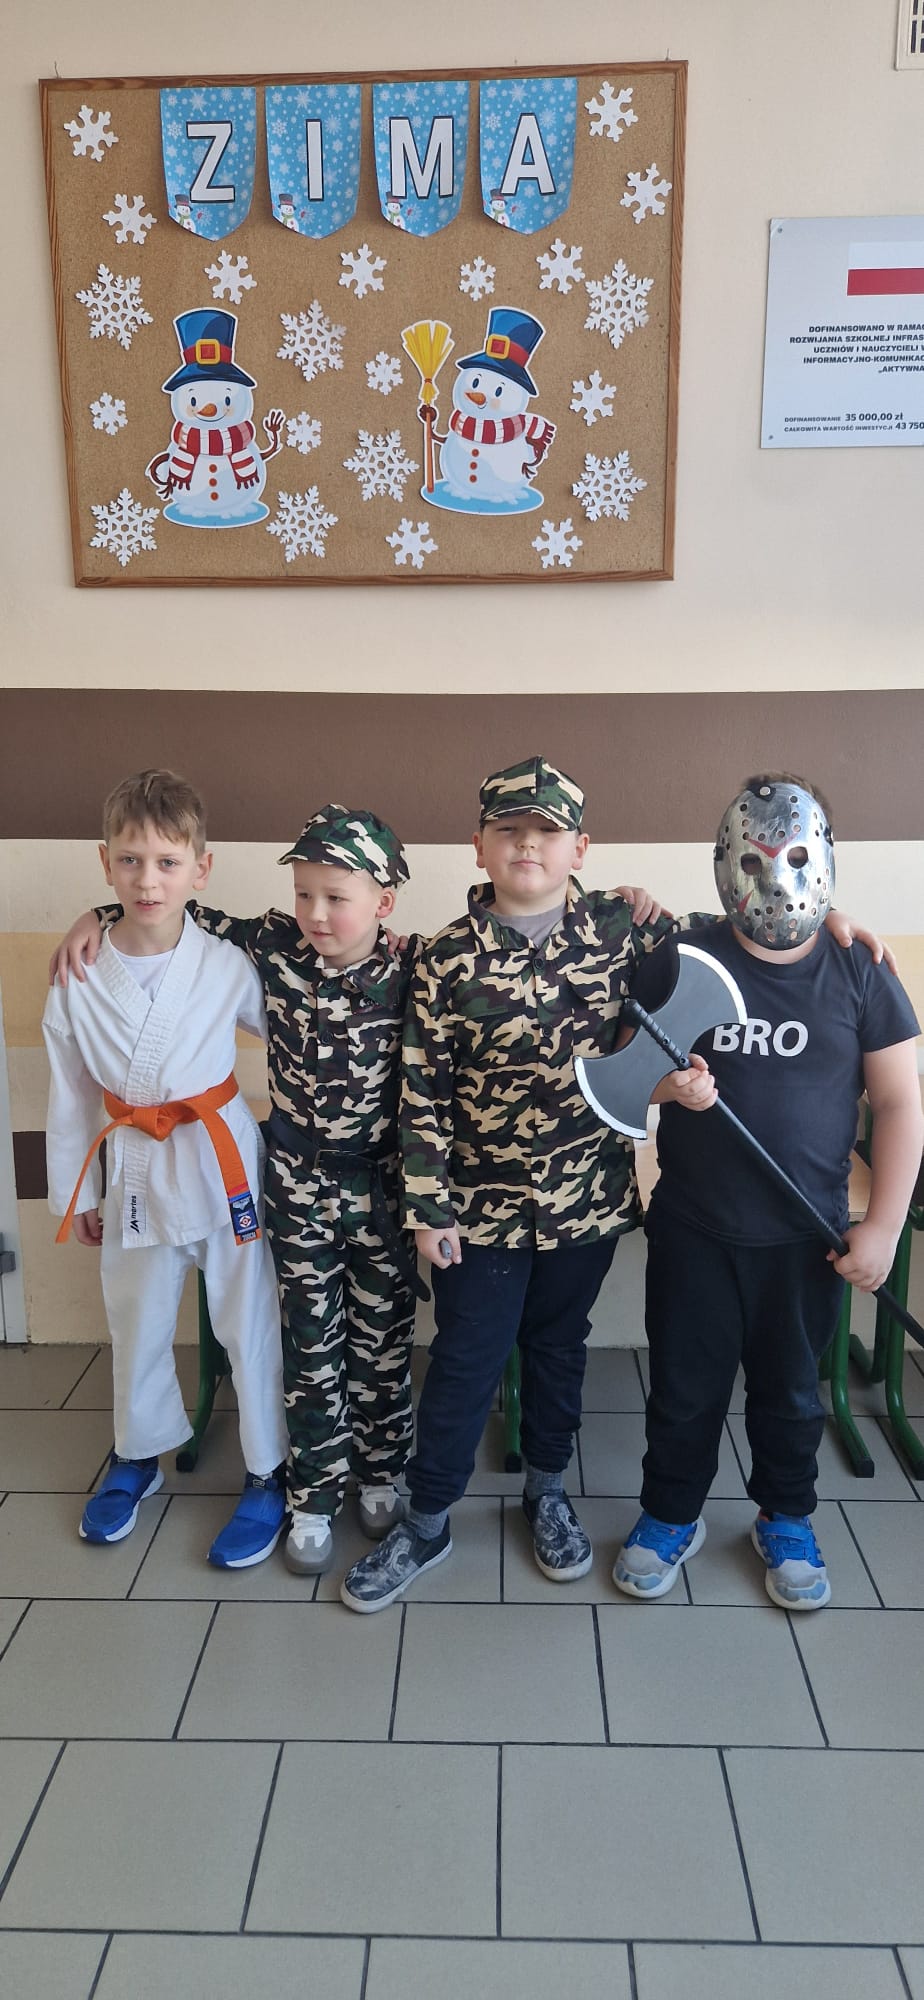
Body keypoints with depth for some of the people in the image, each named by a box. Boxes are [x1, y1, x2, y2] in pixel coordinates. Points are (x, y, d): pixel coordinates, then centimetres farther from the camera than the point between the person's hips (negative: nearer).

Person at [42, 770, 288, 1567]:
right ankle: (138, 1456, 44)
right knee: (137, 1323, 20)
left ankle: (269, 1475, 27)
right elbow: (70, 1095, 2)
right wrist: (74, 1191, 8)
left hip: (223, 1161, -2)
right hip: (133, 1171, 2)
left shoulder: (228, 967, -12)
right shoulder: (79, 979, -7)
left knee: (249, 1323, 7)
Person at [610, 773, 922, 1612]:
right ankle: (670, 1516, 38)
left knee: (791, 1389, 19)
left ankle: (787, 1522, 43)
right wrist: (667, 1083, -20)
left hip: (806, 1236, 1)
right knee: (685, 1386, 14)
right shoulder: (679, 961, -7)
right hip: (693, 1229, 0)